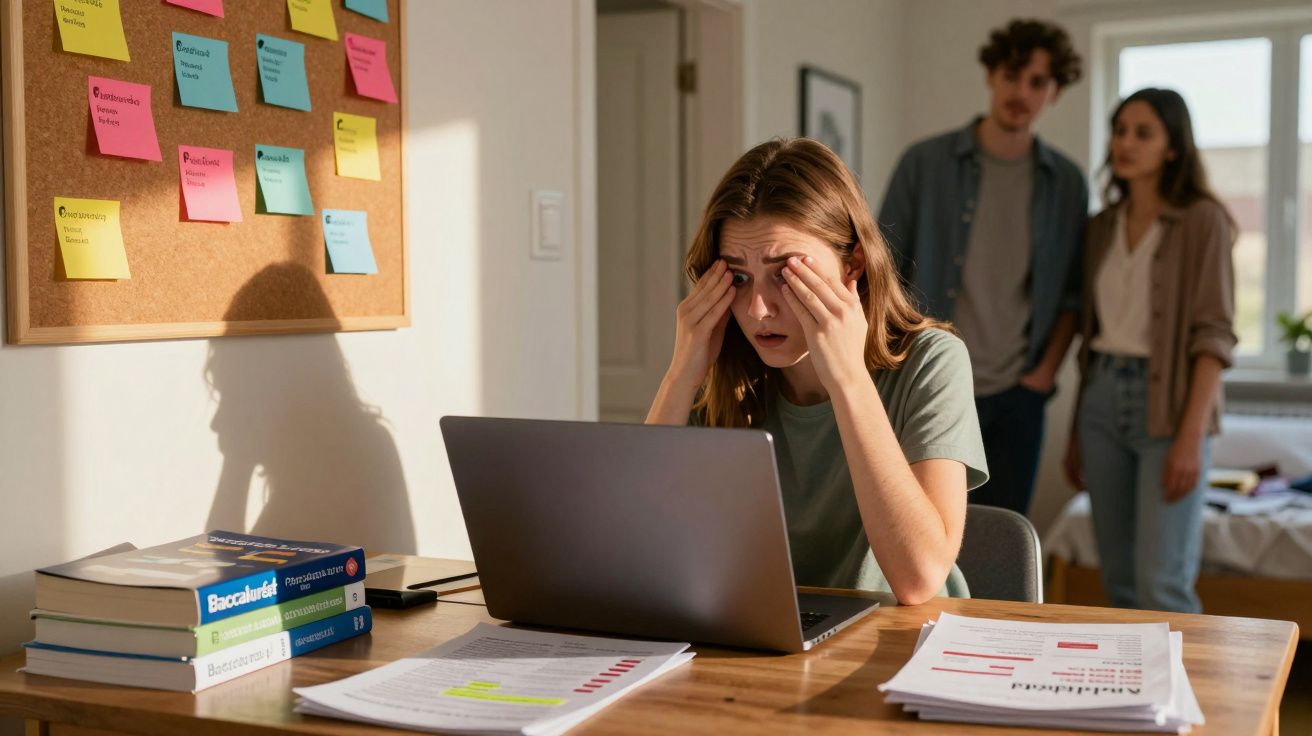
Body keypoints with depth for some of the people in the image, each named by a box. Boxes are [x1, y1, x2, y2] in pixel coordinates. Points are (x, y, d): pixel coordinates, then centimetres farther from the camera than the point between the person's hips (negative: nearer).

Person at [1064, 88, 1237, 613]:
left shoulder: (1202, 220, -5)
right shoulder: (1102, 228, 12)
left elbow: (1214, 334, -11)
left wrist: (1192, 435, -19)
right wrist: (1078, 431, 14)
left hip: (1168, 401, -6)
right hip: (1103, 399, 6)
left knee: (1161, 582, -12)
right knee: (1120, 579, 7)